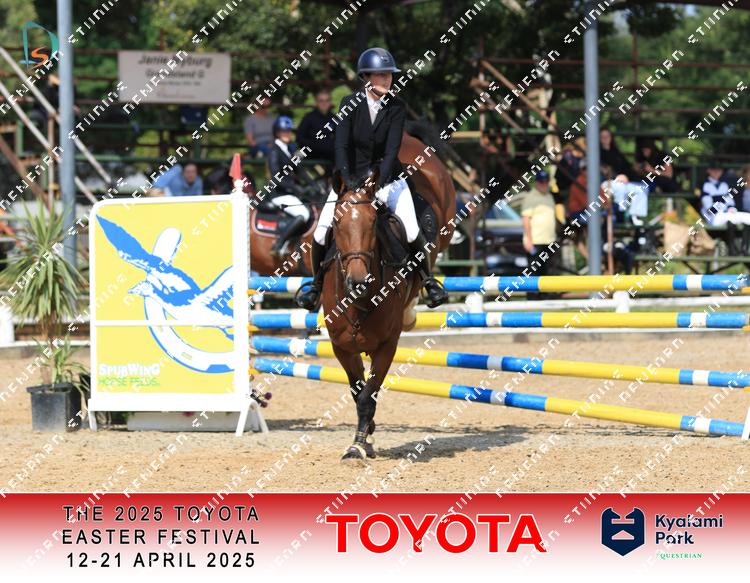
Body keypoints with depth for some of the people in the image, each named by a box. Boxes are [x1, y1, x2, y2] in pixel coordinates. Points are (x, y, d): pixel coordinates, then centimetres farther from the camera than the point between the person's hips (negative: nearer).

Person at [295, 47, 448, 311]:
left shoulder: (396, 108, -8)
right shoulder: (350, 104, -9)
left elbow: (392, 149, -17)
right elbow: (341, 145, -16)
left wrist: (379, 181, -31)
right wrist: (347, 180, -30)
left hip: (387, 177, 0)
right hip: (350, 177, 0)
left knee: (412, 233, -15)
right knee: (321, 234, -9)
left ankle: (428, 280, 9)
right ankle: (317, 283, 17)